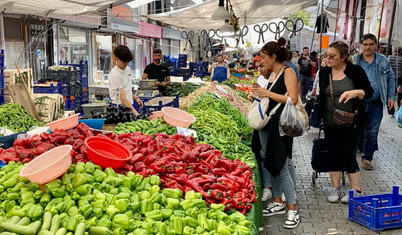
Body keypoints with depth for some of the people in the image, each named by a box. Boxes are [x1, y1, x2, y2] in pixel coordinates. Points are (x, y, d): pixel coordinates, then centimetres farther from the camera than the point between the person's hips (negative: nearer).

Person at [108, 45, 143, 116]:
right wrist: (136, 113, -34)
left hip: (129, 106, 8)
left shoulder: (128, 69, 9)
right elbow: (123, 98, -25)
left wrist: (135, 98, 5)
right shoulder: (115, 75, -17)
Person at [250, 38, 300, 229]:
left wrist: (268, 93, -19)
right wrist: (257, 95, 7)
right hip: (267, 123, 9)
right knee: (270, 165, 14)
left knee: (281, 168, -6)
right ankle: (278, 203, 28)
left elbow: (293, 99, -21)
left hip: (280, 125, -9)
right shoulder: (272, 74, 14)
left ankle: (293, 211, 5)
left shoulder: (288, 72, -10)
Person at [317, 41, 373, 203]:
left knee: (348, 155, -1)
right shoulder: (324, 72, 5)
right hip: (330, 123, 4)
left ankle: (356, 190, 14)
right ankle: (335, 189, 21)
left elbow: (369, 92, -4)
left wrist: (355, 92, -23)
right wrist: (320, 116, 12)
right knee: (333, 155, 9)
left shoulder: (355, 71, -7)